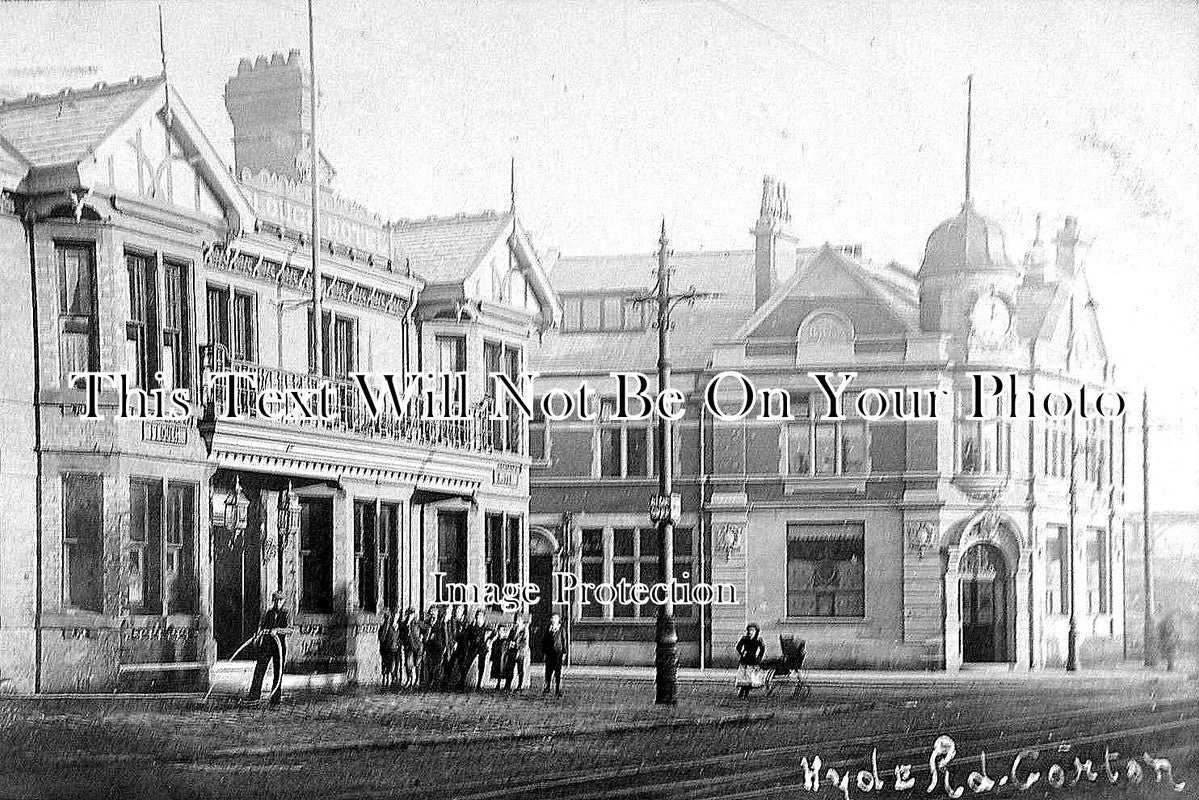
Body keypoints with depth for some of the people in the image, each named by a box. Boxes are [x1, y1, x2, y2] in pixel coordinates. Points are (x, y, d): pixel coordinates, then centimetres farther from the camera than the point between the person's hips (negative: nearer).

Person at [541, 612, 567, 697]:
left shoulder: (561, 630, 2)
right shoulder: (547, 630, 11)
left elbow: (564, 642, 2)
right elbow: (543, 641, 13)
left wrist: (564, 653, -3)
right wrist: (543, 652, 7)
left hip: (558, 653, -3)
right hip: (549, 654, 3)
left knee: (558, 673, -2)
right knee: (548, 672, 6)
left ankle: (558, 691, 2)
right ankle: (546, 689, 16)